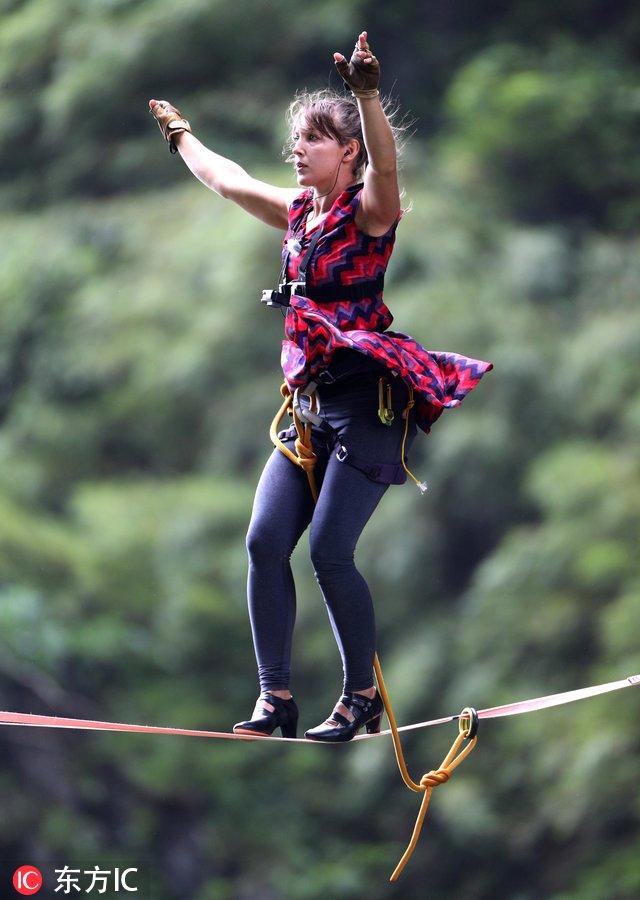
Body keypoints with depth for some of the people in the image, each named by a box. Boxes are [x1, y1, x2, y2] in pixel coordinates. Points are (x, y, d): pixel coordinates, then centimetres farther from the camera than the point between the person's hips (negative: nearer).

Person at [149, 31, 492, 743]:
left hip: (368, 401, -7)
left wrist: (368, 94, -46)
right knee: (265, 541, -6)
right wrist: (180, 135, 46)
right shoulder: (296, 212, 14)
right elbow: (225, 179, 32)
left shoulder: (368, 211, -7)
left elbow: (386, 166, -30)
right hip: (309, 403, 7)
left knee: (329, 551, -13)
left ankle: (361, 696, 2)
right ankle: (275, 696, -2)